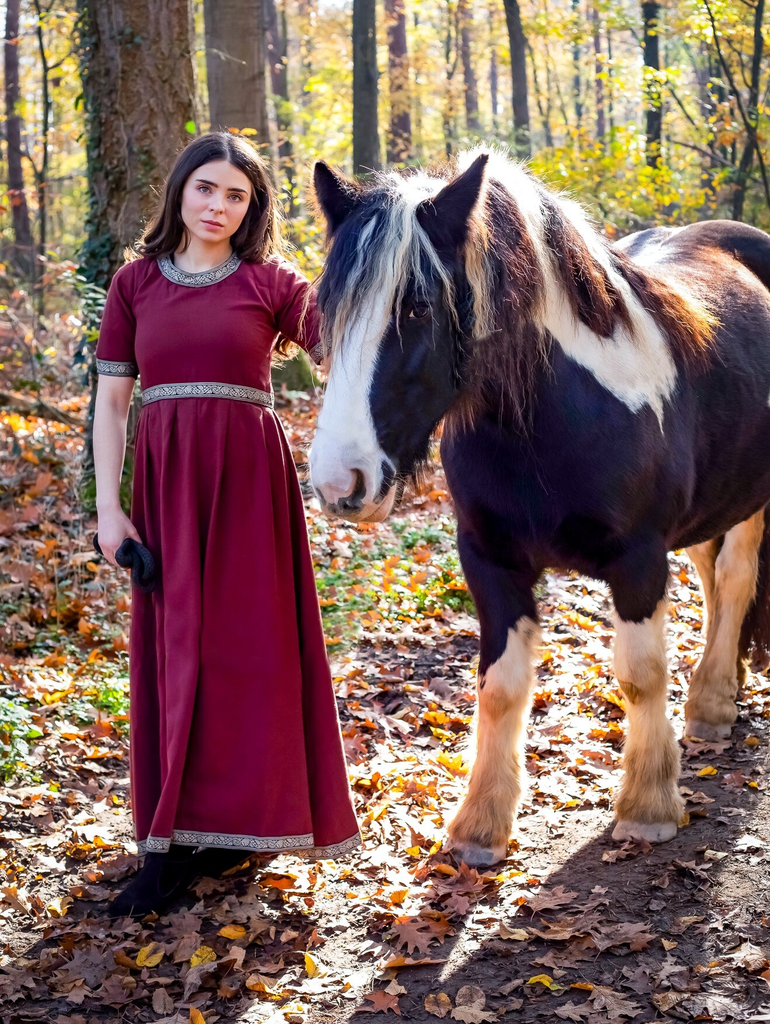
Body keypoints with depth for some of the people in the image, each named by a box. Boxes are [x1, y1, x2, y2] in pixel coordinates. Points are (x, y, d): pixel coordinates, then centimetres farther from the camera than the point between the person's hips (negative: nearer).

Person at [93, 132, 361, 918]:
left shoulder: (271, 282, 3)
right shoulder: (135, 282, 8)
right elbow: (111, 399, 7)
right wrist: (109, 506, 0)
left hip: (247, 476, -2)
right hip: (164, 478, 2)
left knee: (247, 643, 2)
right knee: (173, 646, 5)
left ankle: (239, 817, 14)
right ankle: (173, 843, 12)